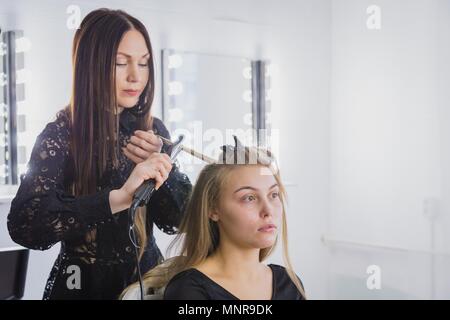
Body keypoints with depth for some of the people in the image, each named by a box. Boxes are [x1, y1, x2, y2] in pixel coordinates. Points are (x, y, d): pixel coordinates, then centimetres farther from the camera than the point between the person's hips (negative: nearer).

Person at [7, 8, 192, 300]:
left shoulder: (152, 130, -1)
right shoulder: (61, 134, -15)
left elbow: (177, 220, -3)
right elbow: (23, 224, -27)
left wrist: (159, 165, -20)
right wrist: (116, 199, -36)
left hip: (147, 278, 4)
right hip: (87, 284, -4)